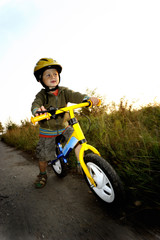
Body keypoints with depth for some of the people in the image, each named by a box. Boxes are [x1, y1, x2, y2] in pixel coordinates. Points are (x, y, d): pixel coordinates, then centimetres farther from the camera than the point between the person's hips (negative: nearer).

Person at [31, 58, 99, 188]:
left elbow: (74, 95, -24)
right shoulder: (42, 95, -12)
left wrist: (87, 98, -45)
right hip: (48, 131, -1)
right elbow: (35, 104, -32)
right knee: (43, 155, 4)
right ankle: (42, 175, 35)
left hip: (64, 127, 2)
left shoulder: (63, 91, -6)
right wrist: (37, 111, -57)